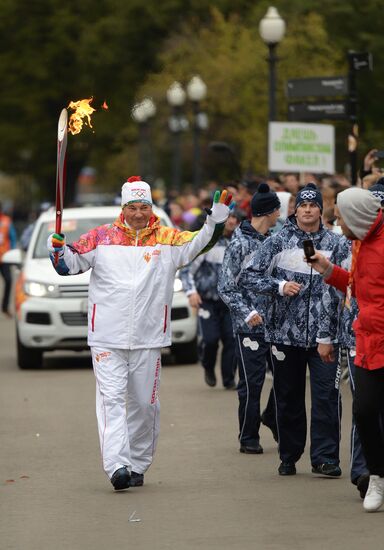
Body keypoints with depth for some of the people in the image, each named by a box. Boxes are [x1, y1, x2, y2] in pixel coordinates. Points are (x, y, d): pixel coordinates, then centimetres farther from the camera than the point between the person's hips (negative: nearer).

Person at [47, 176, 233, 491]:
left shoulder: (168, 240, 6)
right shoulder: (102, 238, 5)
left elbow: (200, 243, -3)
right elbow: (70, 264, 9)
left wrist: (218, 216, -15)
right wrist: (58, 249, -11)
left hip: (148, 338, 1)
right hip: (107, 337, -1)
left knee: (144, 403, 9)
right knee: (111, 398, -12)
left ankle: (138, 465, 24)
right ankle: (117, 465, -21)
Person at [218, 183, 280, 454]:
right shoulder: (240, 244, -8)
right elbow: (226, 287, -9)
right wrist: (247, 313, -17)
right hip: (250, 327, -6)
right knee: (251, 383, 0)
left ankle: (273, 418, 29)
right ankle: (249, 438, 11)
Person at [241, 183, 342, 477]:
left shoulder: (335, 243, 6)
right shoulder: (278, 242, 3)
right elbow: (249, 276, 3)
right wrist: (279, 286, -9)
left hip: (324, 333, 0)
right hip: (285, 332, 0)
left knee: (327, 395, -8)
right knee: (289, 398, 8)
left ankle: (324, 457, -5)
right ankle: (289, 456, 19)